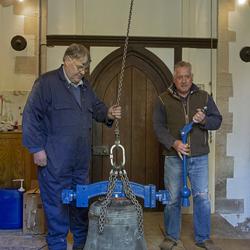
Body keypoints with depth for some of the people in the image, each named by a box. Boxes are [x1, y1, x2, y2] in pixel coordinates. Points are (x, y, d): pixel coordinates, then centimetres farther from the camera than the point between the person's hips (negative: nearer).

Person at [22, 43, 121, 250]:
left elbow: (96, 107, 23)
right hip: (55, 161, -7)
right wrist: (37, 148, -14)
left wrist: (108, 114, 1)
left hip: (81, 160, 7)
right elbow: (31, 116, -11)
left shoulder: (85, 86, 14)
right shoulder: (47, 82, -9)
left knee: (82, 203, 17)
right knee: (57, 204, 5)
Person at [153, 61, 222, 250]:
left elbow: (217, 120, 9)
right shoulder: (164, 99, 2)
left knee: (202, 197, 7)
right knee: (173, 198, 7)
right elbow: (158, 126, -3)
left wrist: (204, 120, -14)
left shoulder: (204, 97, 6)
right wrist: (173, 143, -17)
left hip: (199, 157, 1)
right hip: (174, 157, -1)